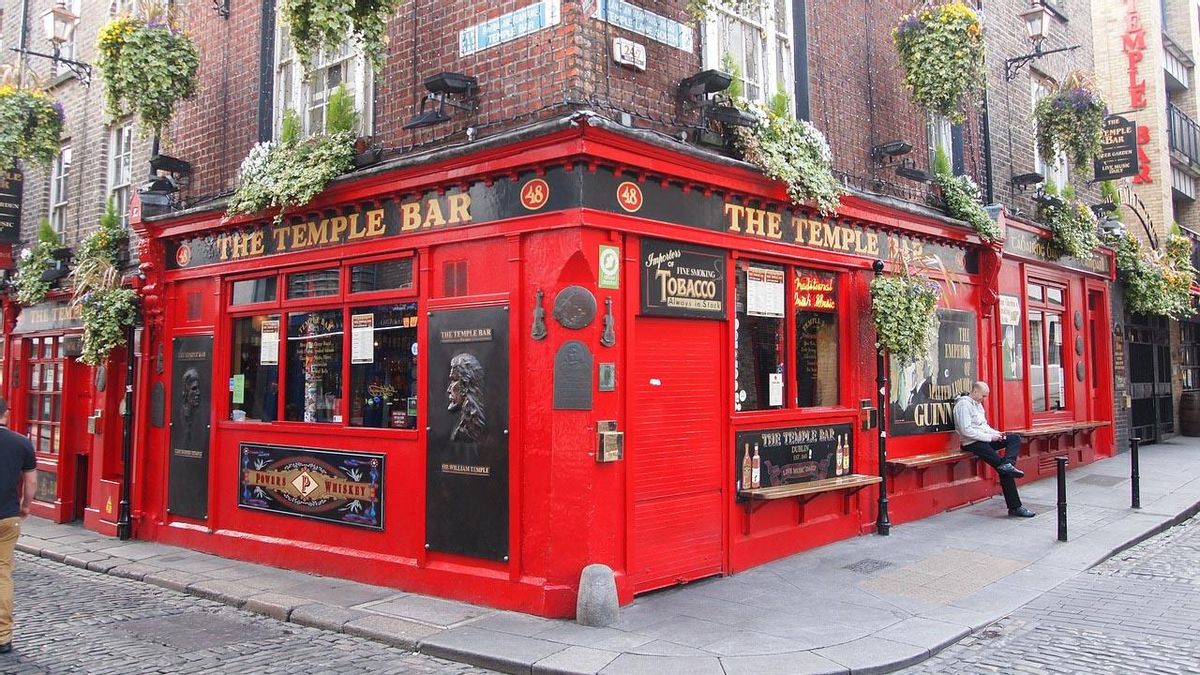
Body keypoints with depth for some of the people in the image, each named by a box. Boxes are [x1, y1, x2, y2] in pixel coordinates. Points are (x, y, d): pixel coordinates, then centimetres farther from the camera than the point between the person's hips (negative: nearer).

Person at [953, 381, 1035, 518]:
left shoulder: (978, 404, 19)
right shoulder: (964, 404, -13)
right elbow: (966, 430, -21)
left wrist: (995, 433, 3)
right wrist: (989, 437, -18)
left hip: (984, 439, 10)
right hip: (972, 444, -10)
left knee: (1015, 438, -5)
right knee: (1002, 469, -16)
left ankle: (1007, 464, -29)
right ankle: (1014, 507, -13)